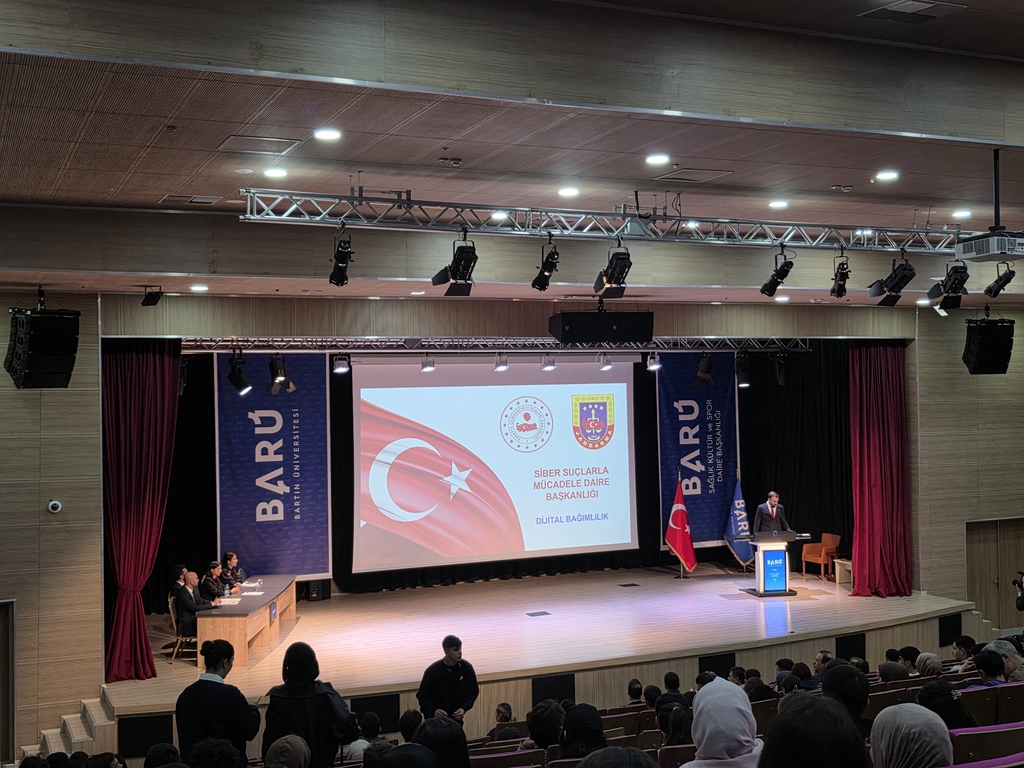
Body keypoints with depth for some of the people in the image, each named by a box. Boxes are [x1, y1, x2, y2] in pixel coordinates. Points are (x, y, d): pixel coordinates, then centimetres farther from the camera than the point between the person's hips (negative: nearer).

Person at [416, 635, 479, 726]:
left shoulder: (466, 667, -10)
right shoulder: (432, 671, -18)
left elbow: (474, 691, 2)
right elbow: (422, 696, -10)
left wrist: (464, 708, -14)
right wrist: (433, 710, -29)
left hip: (456, 719, 3)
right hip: (435, 719, -3)